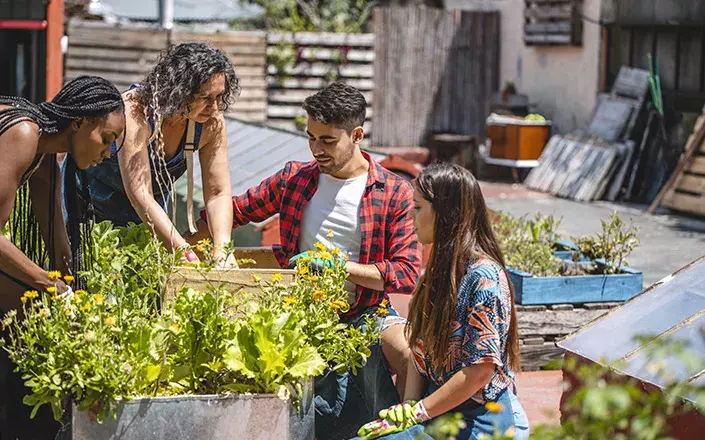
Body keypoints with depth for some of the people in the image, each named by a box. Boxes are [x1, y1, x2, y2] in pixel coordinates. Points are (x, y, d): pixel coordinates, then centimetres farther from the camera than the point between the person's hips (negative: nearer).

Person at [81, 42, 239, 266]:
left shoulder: (211, 122, -21)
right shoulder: (135, 112, -36)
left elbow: (218, 192, -18)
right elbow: (140, 197, -41)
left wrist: (222, 251, -35)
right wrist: (189, 256, -47)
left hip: (149, 216, 4)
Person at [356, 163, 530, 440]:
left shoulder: (483, 277, -16)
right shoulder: (440, 272, 12)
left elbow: (481, 370, -19)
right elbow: (419, 351, 10)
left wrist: (415, 413, -15)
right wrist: (407, 408, -5)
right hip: (438, 414, 8)